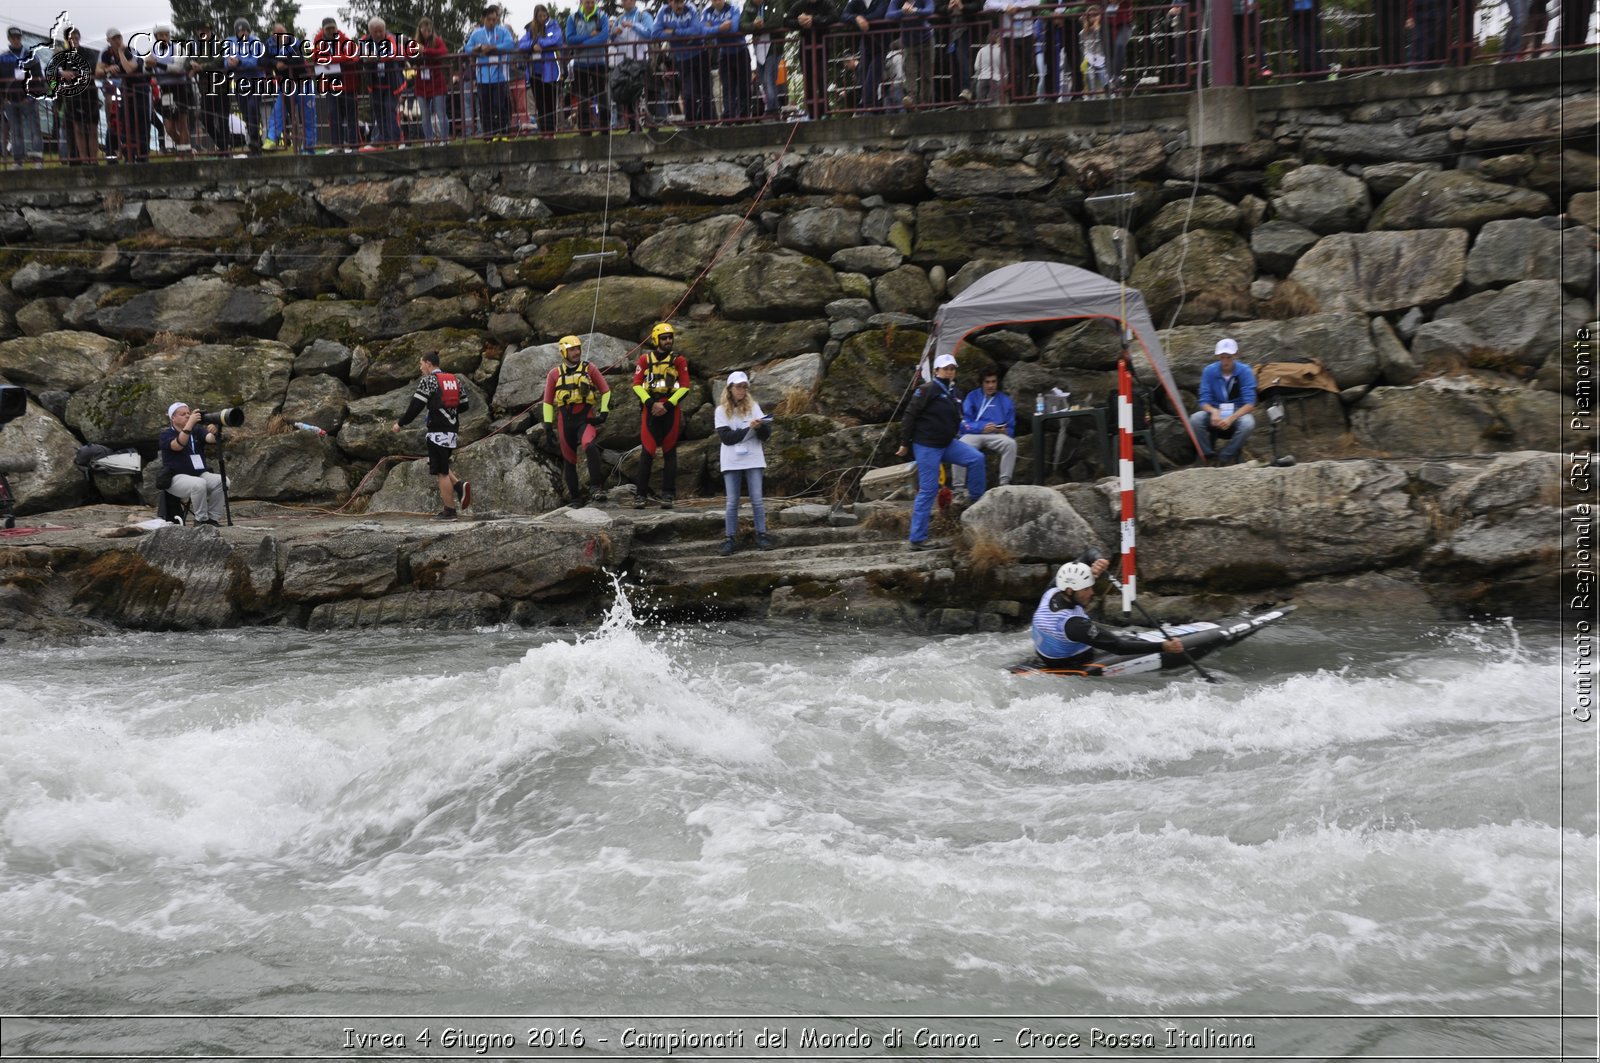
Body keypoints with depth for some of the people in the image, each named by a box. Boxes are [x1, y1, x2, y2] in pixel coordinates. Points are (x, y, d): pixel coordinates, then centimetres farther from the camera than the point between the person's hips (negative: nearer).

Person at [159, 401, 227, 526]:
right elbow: (178, 445, -23)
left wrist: (213, 432, -31)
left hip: (199, 474, 5)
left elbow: (211, 439, -6)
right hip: (176, 477, -5)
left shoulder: (196, 430, 14)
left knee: (222, 481, -23)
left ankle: (212, 517, -12)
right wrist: (190, 423, -30)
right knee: (199, 484, -36)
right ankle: (201, 520, -21)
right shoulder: (166, 434, -1)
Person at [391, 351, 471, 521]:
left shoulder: (428, 380, -8)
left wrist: (400, 424, -3)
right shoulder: (455, 379, 13)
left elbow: (415, 406, -12)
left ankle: (449, 511, -1)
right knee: (438, 467, 21)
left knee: (441, 472, -2)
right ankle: (459, 485, -2)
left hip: (438, 432, -8)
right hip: (452, 430, 8)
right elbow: (465, 404, 14)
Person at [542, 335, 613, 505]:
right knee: (569, 460, 8)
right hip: (565, 419, 2)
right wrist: (548, 426, 5)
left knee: (589, 446, -30)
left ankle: (596, 488, -28)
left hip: (586, 418, -2)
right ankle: (574, 499, 19)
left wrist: (604, 412, 0)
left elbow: (605, 390, 10)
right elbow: (548, 400, 10)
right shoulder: (555, 373, 6)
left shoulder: (589, 369, 4)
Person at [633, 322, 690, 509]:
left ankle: (668, 494, 5)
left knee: (670, 452, 3)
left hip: (670, 409, 0)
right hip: (650, 409, 0)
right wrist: (652, 404, -10)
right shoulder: (645, 359, 7)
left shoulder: (678, 360, 6)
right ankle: (641, 494, -4)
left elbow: (685, 386, 0)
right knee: (646, 452, -5)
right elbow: (637, 384, 2)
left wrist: (667, 405, -10)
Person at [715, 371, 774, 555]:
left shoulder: (753, 406, 6)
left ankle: (761, 536, 4)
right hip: (731, 461, -1)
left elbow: (766, 434, 2)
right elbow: (726, 437, -10)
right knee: (732, 502, 1)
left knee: (757, 499, 0)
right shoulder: (722, 410, 1)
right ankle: (729, 539, 2)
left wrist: (761, 426, -21)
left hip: (753, 459, 1)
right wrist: (749, 428, -18)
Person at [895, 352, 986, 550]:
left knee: (977, 458, -9)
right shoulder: (928, 390, -12)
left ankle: (978, 500, 6)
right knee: (928, 490, -7)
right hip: (927, 446, -7)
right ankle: (917, 538, -2)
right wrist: (905, 444, -12)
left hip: (948, 444, 7)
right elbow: (910, 415, -12)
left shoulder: (955, 393, 12)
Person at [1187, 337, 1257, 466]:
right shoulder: (1209, 371, -6)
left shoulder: (1244, 371, -10)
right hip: (1215, 415, 1)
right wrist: (1214, 412, -32)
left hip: (1238, 414, -1)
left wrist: (1231, 418, -32)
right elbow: (1204, 401, -8)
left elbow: (1249, 403, -16)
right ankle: (1207, 457, -14)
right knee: (1195, 419, -29)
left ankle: (1225, 458, -18)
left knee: (1248, 423, -36)